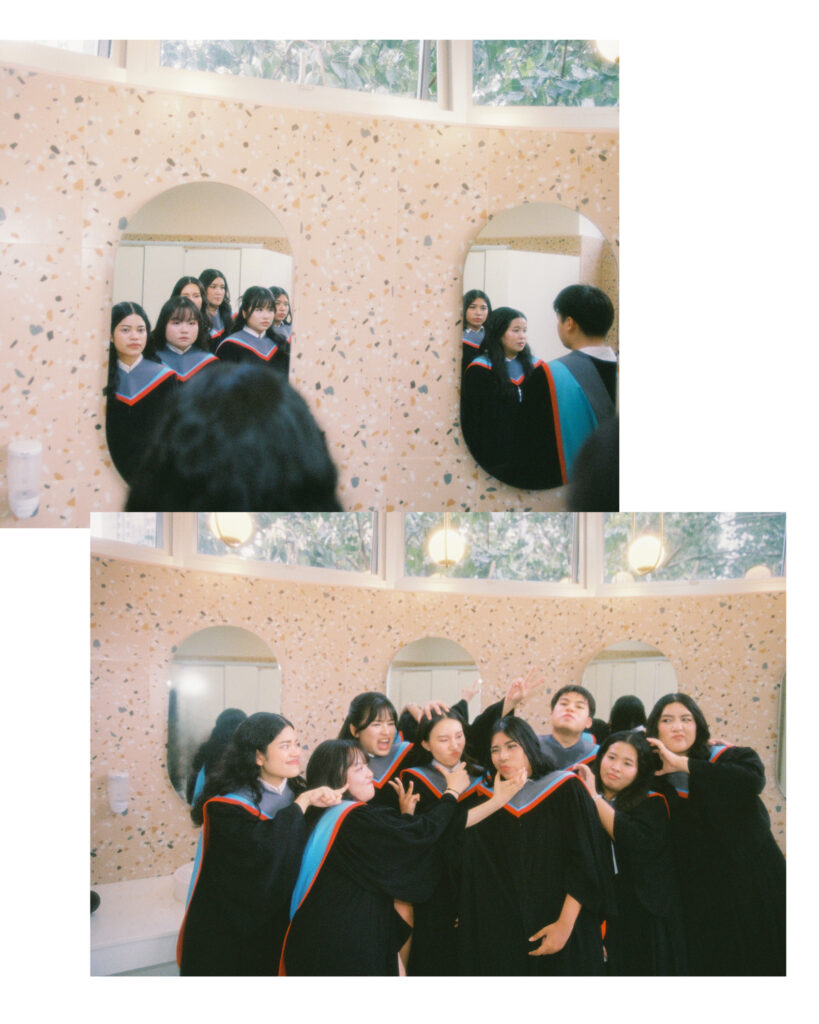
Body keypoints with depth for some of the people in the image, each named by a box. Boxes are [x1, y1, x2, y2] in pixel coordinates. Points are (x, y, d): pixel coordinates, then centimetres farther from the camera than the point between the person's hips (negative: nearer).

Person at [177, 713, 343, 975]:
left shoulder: (295, 792, 4)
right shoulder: (227, 806, -18)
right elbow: (264, 850, -33)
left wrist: (327, 799, -21)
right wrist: (303, 803, -23)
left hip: (276, 927, 6)